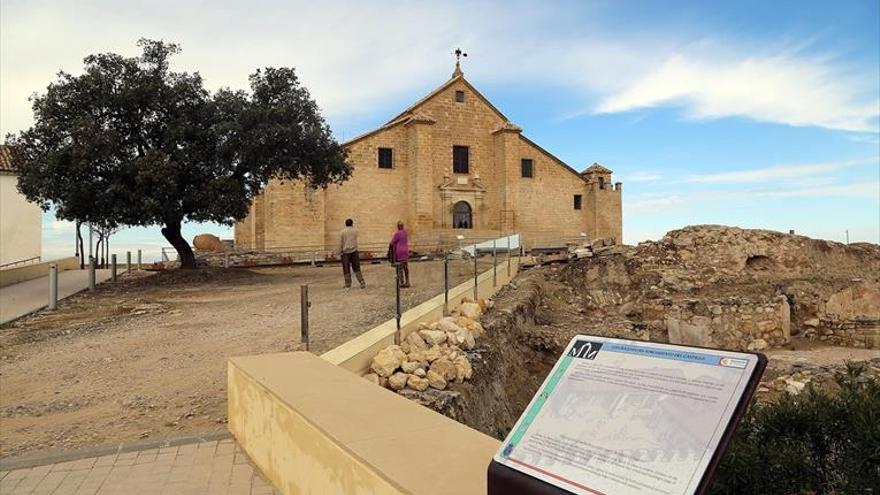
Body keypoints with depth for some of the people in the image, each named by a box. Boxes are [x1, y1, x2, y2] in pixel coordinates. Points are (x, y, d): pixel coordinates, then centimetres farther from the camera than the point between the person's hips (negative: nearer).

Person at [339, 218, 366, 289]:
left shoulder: (342, 232, -2)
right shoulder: (355, 231, 3)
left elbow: (340, 244, -3)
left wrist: (340, 252, 4)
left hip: (345, 252, -1)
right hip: (354, 251, 1)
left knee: (346, 269, 5)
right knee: (357, 268, 7)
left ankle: (348, 285, 9)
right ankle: (362, 283, 1)